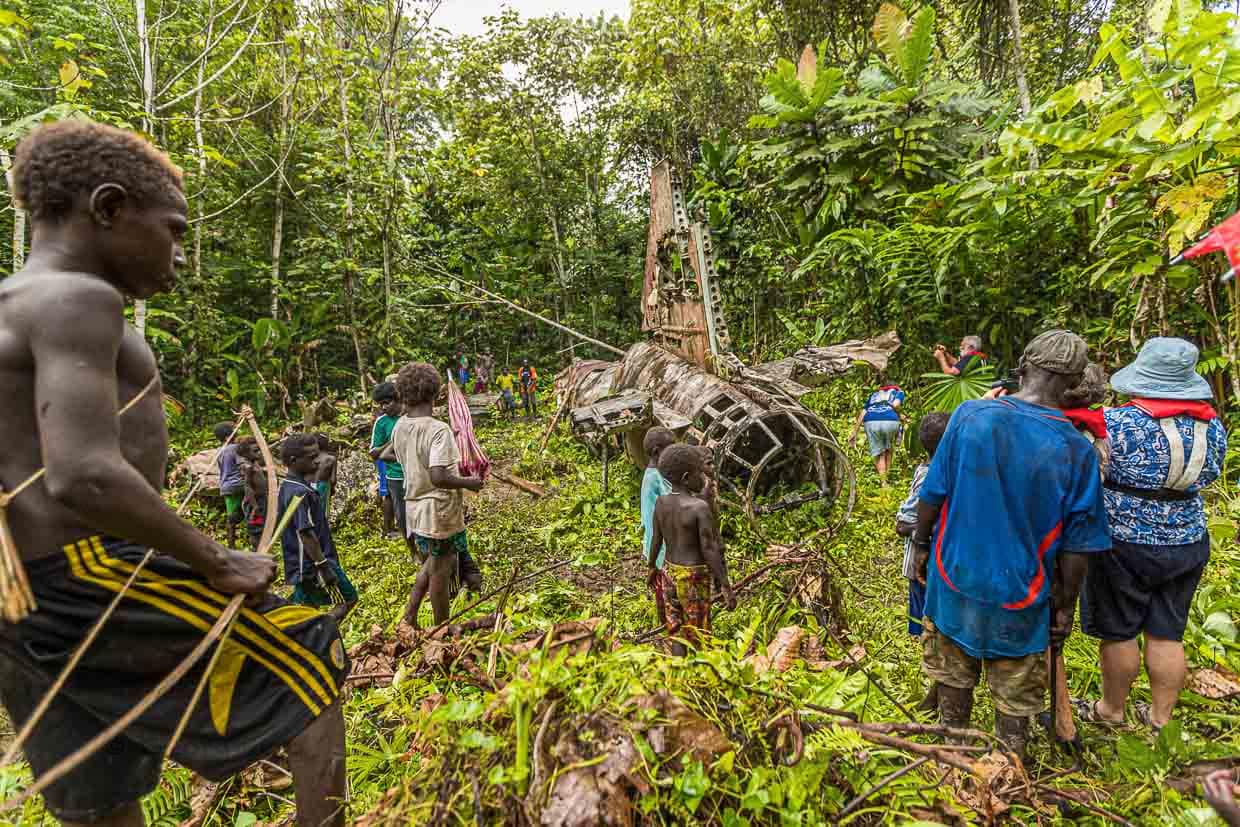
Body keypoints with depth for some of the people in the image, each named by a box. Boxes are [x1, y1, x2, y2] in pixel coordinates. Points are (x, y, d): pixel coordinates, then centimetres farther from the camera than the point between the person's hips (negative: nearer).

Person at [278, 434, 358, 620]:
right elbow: (306, 533, -25)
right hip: (313, 564, -10)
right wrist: (324, 566, -23)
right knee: (349, 598, 2)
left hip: (301, 565, 10)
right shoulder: (300, 493, -22)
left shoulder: (286, 487, 9)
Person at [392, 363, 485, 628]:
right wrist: (468, 483, -17)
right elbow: (438, 477, -32)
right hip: (440, 514, -7)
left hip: (415, 511, 8)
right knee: (440, 573, 9)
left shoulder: (399, 428, 1)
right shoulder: (439, 430, -24)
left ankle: (409, 618, 30)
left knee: (430, 564, 26)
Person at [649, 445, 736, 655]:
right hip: (693, 577, -6)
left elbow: (656, 539, 6)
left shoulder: (661, 503, -2)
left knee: (676, 630, 16)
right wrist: (726, 586, -15)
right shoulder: (700, 507, -21)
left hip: (670, 572, 6)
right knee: (697, 636, 6)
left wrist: (652, 566, 22)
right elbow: (709, 550, -21)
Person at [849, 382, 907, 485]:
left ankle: (883, 482, 9)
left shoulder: (874, 394, 36)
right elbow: (895, 405, 4)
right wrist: (900, 415, 23)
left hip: (871, 422, 2)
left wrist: (854, 433, 22)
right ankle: (886, 475, 26)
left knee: (879, 453, 16)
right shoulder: (899, 392, 28)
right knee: (889, 448, 26)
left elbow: (862, 413, 24)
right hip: (890, 421, -1)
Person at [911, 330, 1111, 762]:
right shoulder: (1077, 450, -14)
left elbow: (932, 495, -9)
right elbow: (1076, 545, -7)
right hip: (1019, 594, -1)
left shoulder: (971, 415, -14)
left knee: (954, 676, 21)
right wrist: (1065, 608, 6)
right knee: (1014, 695, 18)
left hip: (956, 577, 1)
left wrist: (921, 546, 7)